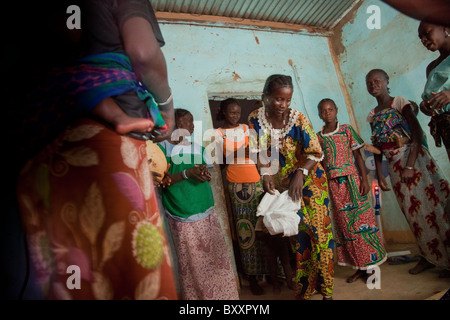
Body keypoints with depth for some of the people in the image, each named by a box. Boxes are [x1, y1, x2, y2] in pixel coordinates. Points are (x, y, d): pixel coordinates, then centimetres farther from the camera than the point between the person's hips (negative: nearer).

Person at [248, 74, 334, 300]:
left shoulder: (298, 118, -15)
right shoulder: (255, 119, -7)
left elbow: (315, 152, -15)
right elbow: (260, 153, 0)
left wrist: (300, 173, -30)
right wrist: (266, 175, -15)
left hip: (308, 180, -2)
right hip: (281, 185, 2)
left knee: (317, 229, 0)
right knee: (296, 233, 8)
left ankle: (325, 288, 16)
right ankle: (302, 288, 24)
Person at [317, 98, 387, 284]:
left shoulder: (347, 130, 3)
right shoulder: (318, 137, 7)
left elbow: (357, 155, 1)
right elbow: (319, 163, 7)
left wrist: (365, 179, -6)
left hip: (351, 180, -2)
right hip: (333, 185, 2)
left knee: (361, 220, 0)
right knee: (345, 226, 6)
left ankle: (371, 265, 15)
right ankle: (360, 268, 19)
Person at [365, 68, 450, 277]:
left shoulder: (399, 102, -2)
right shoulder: (372, 116, 13)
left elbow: (417, 132, -12)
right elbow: (377, 147, 14)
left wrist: (410, 165, -20)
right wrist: (379, 174, 7)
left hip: (414, 157, -5)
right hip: (394, 165, 5)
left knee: (430, 203, -4)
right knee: (413, 211, 9)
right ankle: (430, 256, 21)